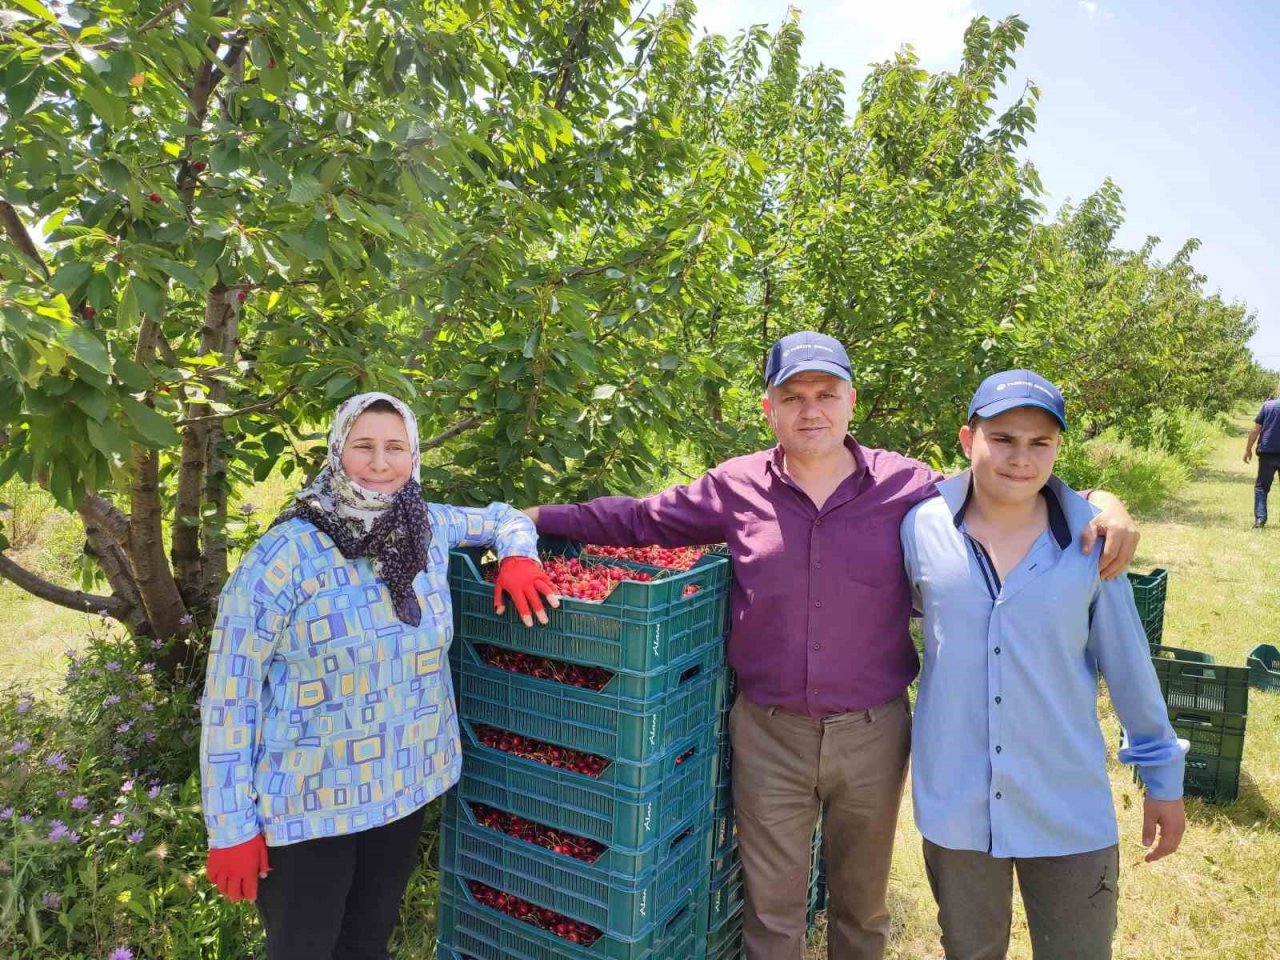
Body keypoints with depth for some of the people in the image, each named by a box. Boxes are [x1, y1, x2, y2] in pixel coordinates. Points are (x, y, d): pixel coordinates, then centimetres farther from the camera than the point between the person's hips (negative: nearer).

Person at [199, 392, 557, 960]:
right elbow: (229, 695, -15)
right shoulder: (286, 554, -19)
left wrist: (519, 556, -10)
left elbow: (502, 517, 14)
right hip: (309, 804, -4)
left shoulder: (431, 529, -4)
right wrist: (231, 826, -12)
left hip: (404, 787, 5)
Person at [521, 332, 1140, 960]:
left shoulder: (907, 486, -6)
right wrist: (536, 517, 6)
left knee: (863, 907, 24)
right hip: (768, 735, 0)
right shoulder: (735, 487, -4)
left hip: (874, 734, 1)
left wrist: (1099, 504, -16)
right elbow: (637, 519, 5)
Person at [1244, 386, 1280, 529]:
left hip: (1267, 453, 0)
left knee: (1262, 487, 6)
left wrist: (1248, 449, 5)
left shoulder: (1267, 405, 0)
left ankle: (1260, 519, -5)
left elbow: (1255, 429, -2)